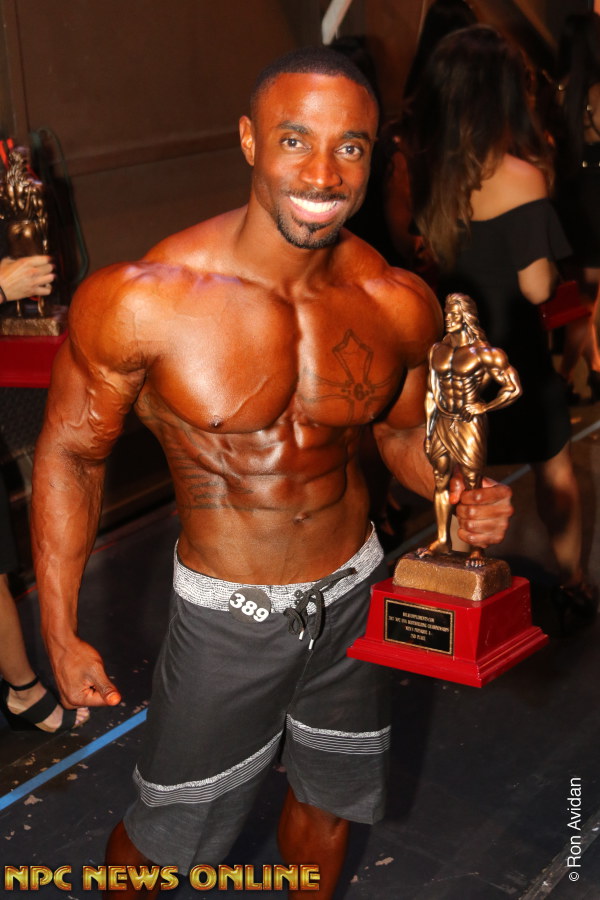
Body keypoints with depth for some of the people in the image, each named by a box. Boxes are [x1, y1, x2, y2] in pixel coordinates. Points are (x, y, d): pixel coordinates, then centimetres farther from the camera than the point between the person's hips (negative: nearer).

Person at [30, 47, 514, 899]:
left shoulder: (401, 304, -13)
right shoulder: (140, 300, -24)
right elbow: (70, 452, -11)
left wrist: (461, 494, -16)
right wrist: (60, 633, -9)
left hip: (352, 593, 4)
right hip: (228, 611, -3)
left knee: (329, 793, 25)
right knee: (171, 827, 15)